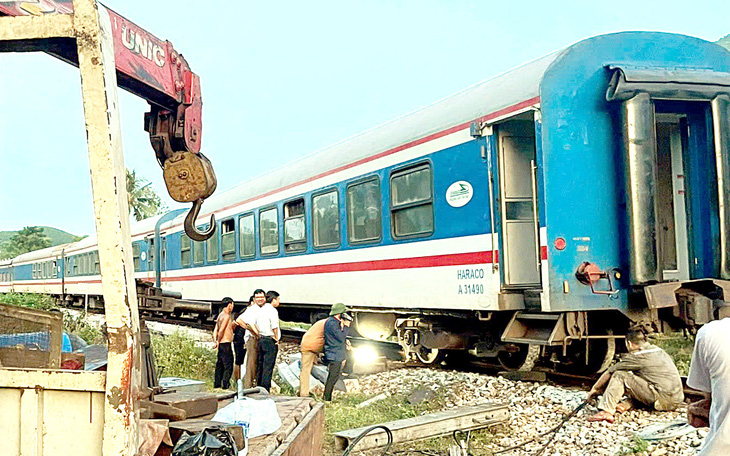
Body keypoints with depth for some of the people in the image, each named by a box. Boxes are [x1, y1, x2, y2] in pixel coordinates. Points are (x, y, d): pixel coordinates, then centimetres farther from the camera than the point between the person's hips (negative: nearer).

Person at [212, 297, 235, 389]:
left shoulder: (221, 315, 15)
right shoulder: (226, 316, -14)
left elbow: (215, 330, 14)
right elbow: (221, 330, -19)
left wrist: (216, 341, 9)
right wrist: (218, 341, -8)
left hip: (221, 344, 9)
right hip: (226, 343, -9)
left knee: (220, 363, 13)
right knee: (228, 365, -6)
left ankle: (217, 384, 16)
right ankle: (226, 384, -8)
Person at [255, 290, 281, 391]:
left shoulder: (261, 310, 13)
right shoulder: (272, 310, -13)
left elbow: (256, 325, 20)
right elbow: (274, 326, -22)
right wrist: (277, 339, -11)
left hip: (261, 340, 8)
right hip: (270, 341, -8)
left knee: (260, 365, 13)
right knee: (268, 367, -6)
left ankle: (259, 387, 19)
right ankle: (265, 389, -6)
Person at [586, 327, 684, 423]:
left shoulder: (637, 356, -6)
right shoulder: (657, 349, 19)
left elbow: (609, 372, 1)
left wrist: (595, 389, 15)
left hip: (664, 400, -9)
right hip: (678, 400, 9)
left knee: (619, 375, -8)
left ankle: (606, 412, -19)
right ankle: (628, 404, 5)